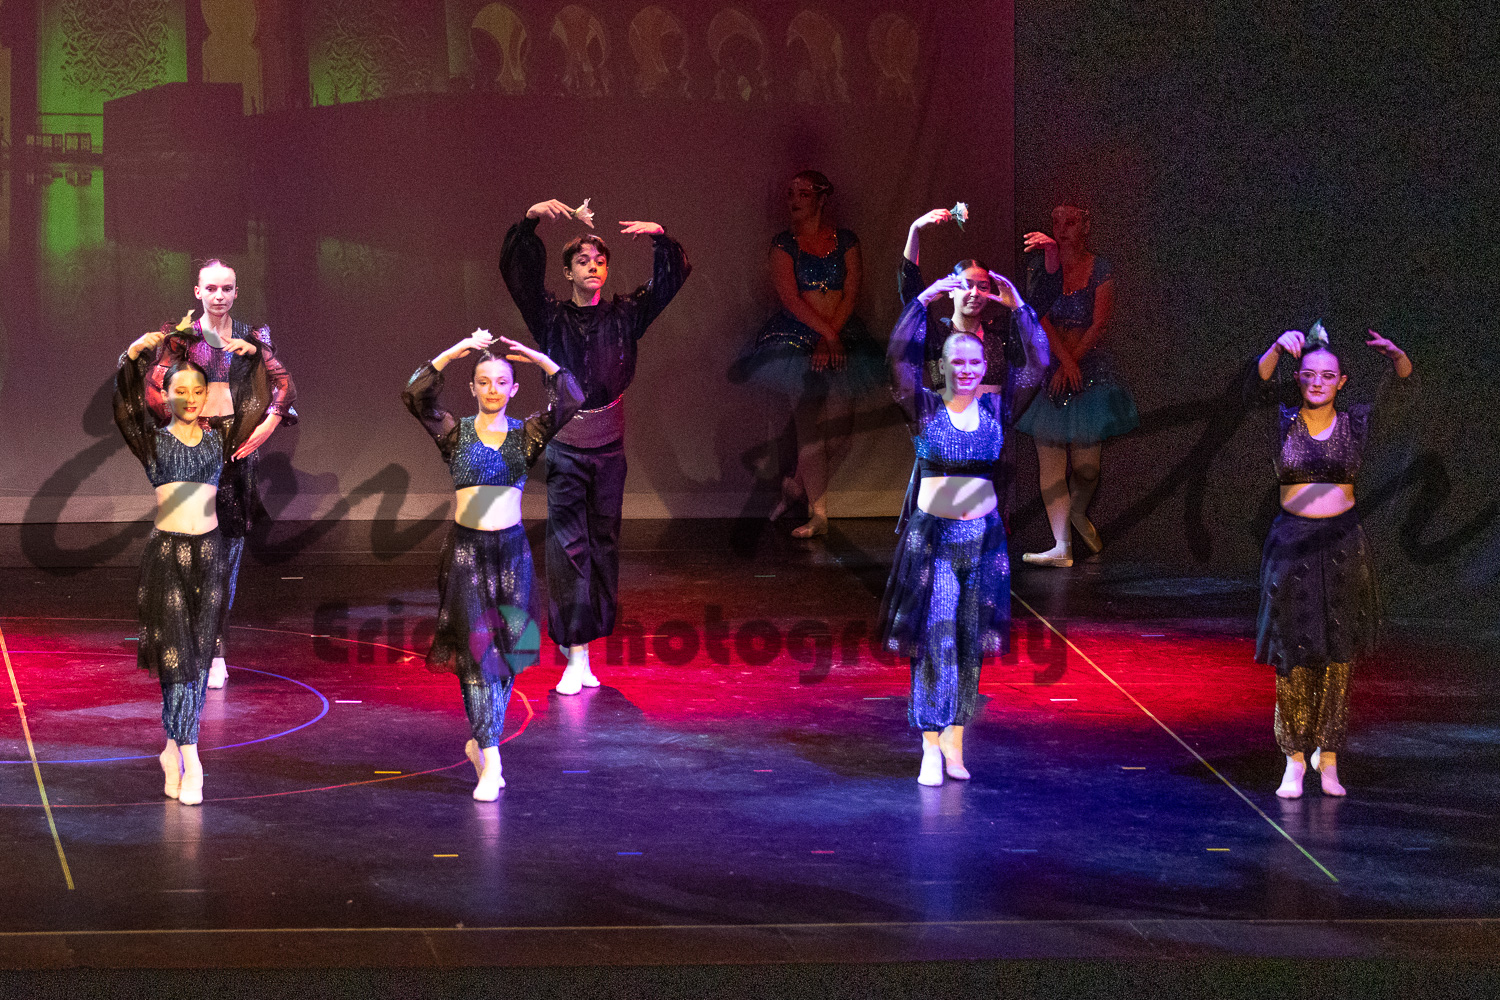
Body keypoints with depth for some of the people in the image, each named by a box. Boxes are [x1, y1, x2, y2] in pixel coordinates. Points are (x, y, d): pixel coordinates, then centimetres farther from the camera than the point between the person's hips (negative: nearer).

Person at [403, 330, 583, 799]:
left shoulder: (526, 435, 4)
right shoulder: (455, 433, 2)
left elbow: (570, 400, -9)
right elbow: (415, 396, -13)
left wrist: (538, 358, -15)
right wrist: (450, 355, -18)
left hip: (512, 549, 2)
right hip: (466, 549, -2)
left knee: (509, 650, 7)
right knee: (475, 647, -9)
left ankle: (480, 741, 26)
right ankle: (490, 761, -10)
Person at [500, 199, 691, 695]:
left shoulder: (625, 315, 5)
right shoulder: (551, 318, 0)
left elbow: (672, 278, 2)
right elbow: (517, 272, -11)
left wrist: (662, 238, -15)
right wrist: (530, 221, -24)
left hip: (609, 449, 3)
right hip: (564, 448, -3)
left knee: (603, 546, 7)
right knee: (569, 547, -8)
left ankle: (582, 636, 19)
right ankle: (576, 655, -9)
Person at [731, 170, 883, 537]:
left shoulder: (846, 241, 7)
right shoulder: (784, 244, 4)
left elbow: (851, 294, -1)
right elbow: (790, 297, -5)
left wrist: (831, 337, -13)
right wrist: (827, 334, -15)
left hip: (842, 336, 2)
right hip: (797, 336, -2)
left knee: (839, 426, -5)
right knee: (808, 423, -9)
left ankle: (797, 483, 20)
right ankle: (818, 514, -4)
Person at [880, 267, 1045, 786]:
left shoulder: (996, 408, 4)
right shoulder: (925, 409, -3)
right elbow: (900, 355, -15)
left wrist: (1018, 306, -9)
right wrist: (925, 299, -20)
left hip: (984, 537, 3)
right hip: (932, 534, -3)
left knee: (971, 641, 7)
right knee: (935, 638, -6)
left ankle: (955, 741, 17)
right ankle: (931, 749, -4)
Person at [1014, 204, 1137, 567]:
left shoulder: (1099, 269, -1)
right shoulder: (1041, 265, 1)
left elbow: (1100, 324, -6)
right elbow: (1040, 315, -8)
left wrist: (1072, 363, -13)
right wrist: (1064, 360, -18)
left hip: (1090, 368, -1)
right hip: (1047, 368, 1)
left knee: (1086, 465, 0)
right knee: (1050, 459, -8)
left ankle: (1078, 514, 33)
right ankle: (1062, 546, -10)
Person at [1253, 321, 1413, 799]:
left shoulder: (1356, 422, 4)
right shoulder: (1283, 421, 0)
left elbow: (1403, 387, -2)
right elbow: (1260, 383, -17)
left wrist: (1397, 356, -22)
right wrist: (1279, 348, -35)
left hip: (1344, 544, 1)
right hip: (1293, 542, -1)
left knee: (1338, 655, 4)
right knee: (1294, 654, 0)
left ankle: (1328, 753, 16)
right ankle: (1295, 758, 8)